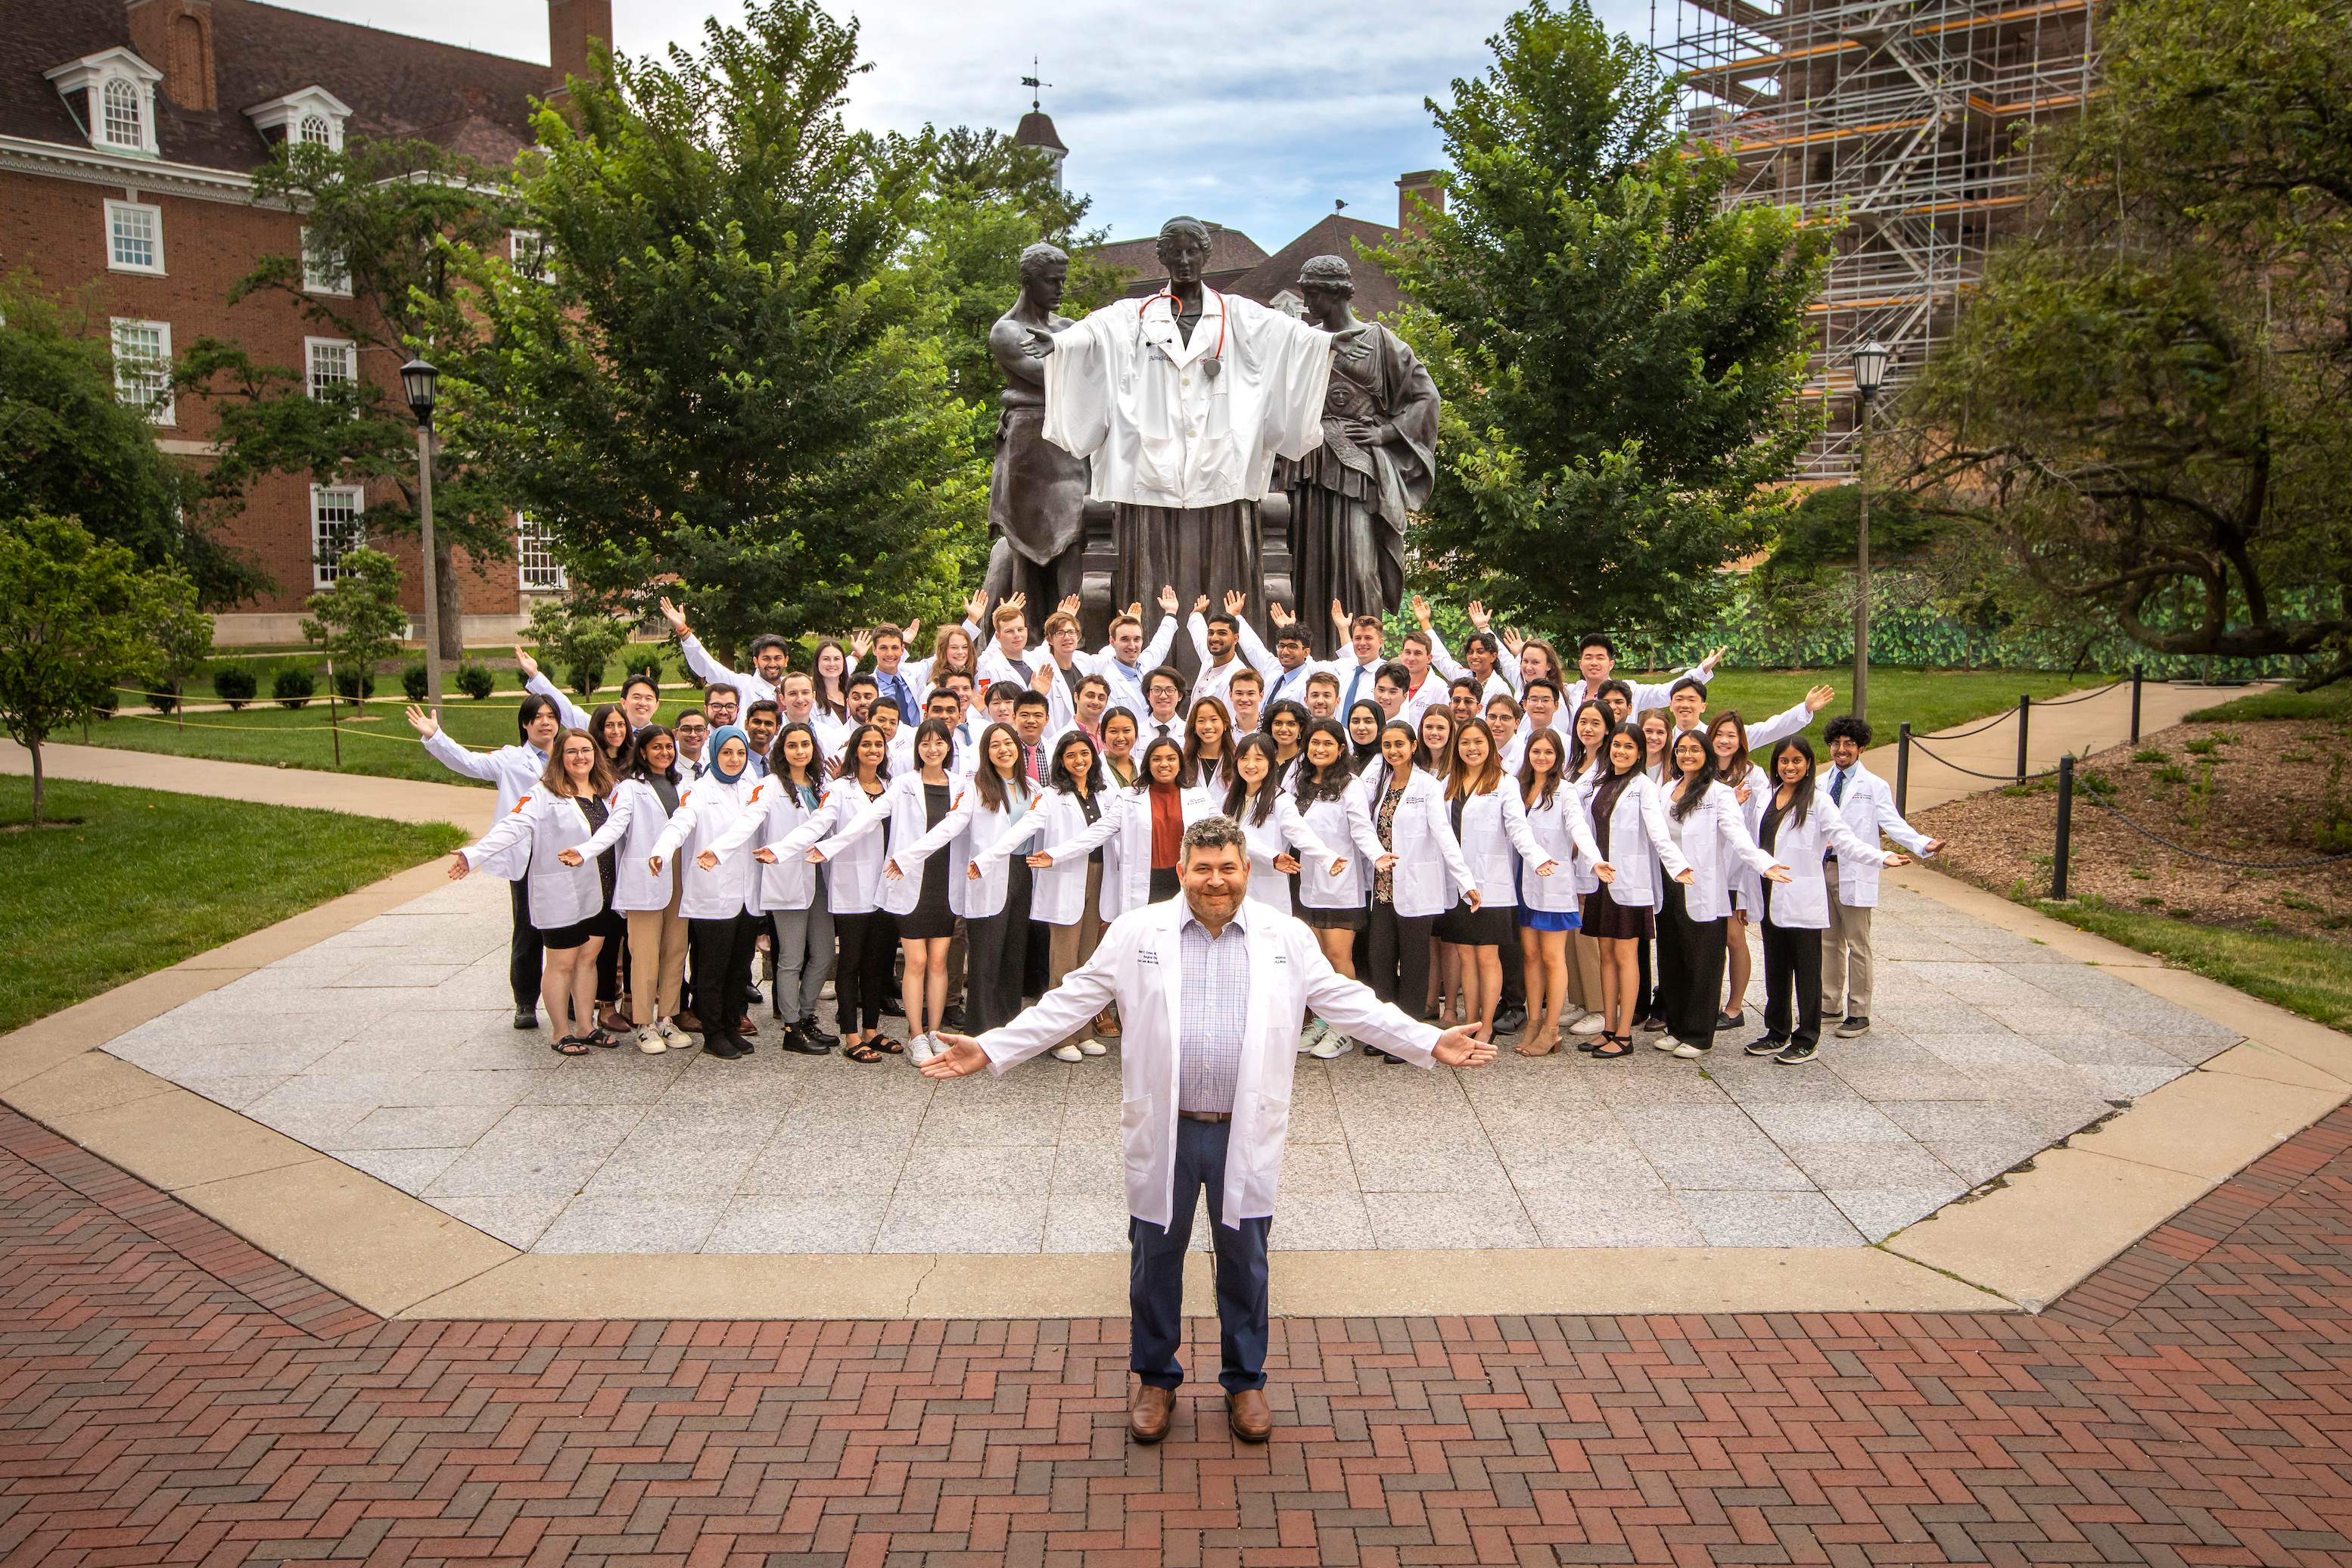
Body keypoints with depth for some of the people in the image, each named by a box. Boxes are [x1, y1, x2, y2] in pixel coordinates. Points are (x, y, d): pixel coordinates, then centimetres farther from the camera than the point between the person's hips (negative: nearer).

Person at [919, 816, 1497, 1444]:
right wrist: (989, 1049, -7)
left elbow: (1347, 1003, 4)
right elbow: (1069, 1002, 0)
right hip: (1163, 1130, 0)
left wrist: (1430, 1043, -3)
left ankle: (1245, 1381, 34)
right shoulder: (1135, 932, -2)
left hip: (1245, 1133, 1)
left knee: (1245, 1258, 13)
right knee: (1156, 1257, 12)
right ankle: (1155, 1380, 34)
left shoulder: (1287, 937, 1)